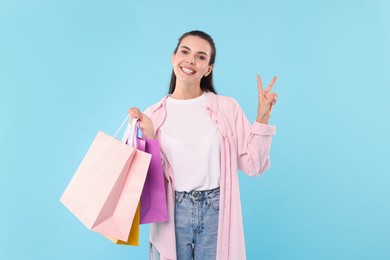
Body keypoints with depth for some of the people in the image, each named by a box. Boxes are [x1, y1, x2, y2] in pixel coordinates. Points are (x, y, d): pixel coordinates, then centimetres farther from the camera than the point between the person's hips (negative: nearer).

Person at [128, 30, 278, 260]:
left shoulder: (227, 107, -3)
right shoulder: (153, 115, -1)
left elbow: (253, 165, -3)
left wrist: (262, 118, -10)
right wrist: (148, 138, -13)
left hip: (217, 213, 0)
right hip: (173, 214, 1)